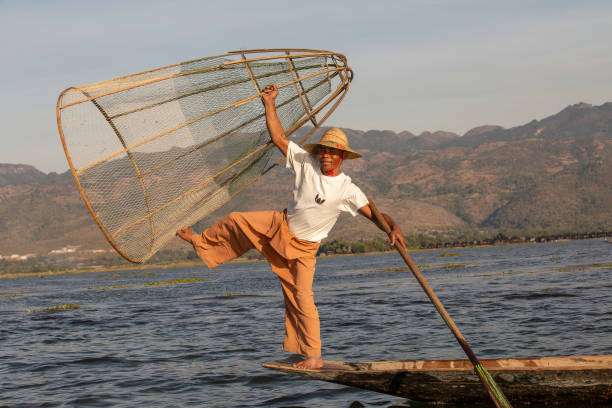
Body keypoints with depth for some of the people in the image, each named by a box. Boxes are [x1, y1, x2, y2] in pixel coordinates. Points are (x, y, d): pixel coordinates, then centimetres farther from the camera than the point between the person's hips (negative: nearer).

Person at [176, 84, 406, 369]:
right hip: (280, 225, 4)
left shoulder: (347, 191, -21)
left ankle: (314, 357, -1)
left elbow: (375, 214, -23)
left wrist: (393, 228, -43)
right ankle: (201, 242, 39)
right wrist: (269, 103, -14)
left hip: (303, 248, -4)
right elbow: (279, 138, -7)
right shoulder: (307, 163, -11)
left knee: (302, 299, -8)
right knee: (236, 222, 6)